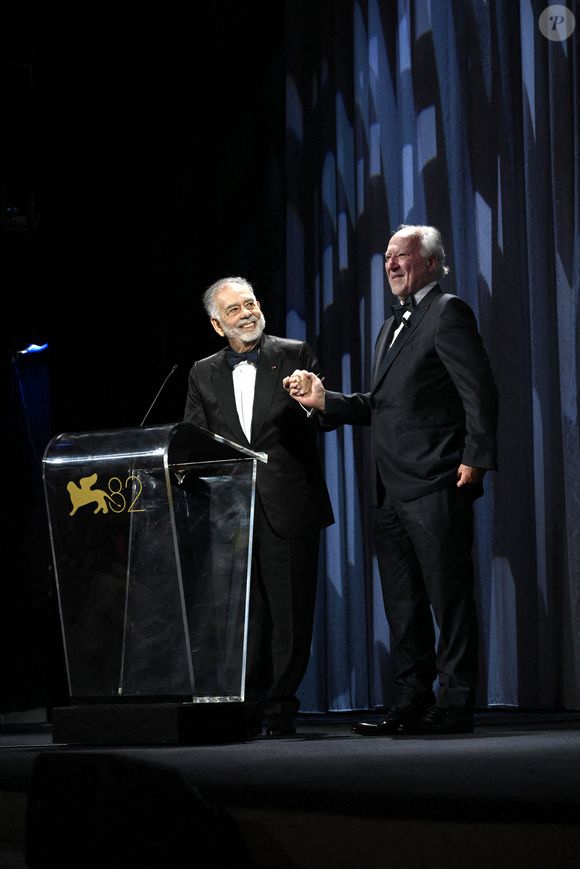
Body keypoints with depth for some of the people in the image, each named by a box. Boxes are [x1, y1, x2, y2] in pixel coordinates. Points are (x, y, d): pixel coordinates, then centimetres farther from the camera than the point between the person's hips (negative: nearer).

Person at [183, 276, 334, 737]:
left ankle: (279, 707, 6)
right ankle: (248, 705, 8)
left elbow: (324, 417, 2)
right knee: (241, 610, 2)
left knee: (288, 610, -1)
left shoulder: (296, 356, 6)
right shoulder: (204, 374, 14)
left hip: (288, 506, -2)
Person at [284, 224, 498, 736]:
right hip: (393, 491, 9)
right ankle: (413, 703, 16)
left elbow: (480, 390, -12)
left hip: (437, 486, -9)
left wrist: (475, 459, -18)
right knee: (402, 603, 10)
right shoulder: (391, 327, 23)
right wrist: (324, 401, 9)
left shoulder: (449, 312, -5)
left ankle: (455, 706, -1)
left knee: (449, 598, -5)